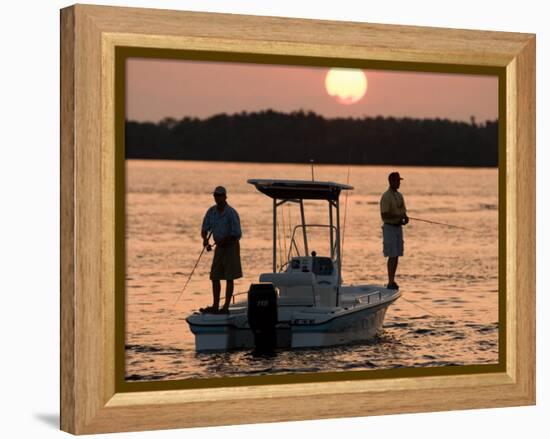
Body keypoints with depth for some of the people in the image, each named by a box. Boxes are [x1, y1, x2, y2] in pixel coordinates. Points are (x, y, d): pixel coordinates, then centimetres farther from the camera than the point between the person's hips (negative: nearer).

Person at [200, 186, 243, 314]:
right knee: (215, 277, 6)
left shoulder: (231, 213, -17)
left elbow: (237, 234, -17)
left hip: (231, 246, -7)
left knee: (229, 278, -4)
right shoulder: (211, 211, 2)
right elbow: (204, 229, 7)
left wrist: (224, 240, -23)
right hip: (219, 247, 7)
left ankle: (226, 307, -2)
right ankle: (215, 306, 11)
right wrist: (205, 238, -13)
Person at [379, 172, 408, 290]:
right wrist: (398, 216, -24)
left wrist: (405, 217, -2)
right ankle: (390, 282, -7)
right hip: (390, 227, -8)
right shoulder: (386, 196, -13)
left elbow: (403, 210, 20)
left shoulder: (399, 195, 13)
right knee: (392, 256, -9)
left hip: (398, 227, 8)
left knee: (397, 256, 8)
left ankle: (393, 281, 14)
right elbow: (384, 215, -18)